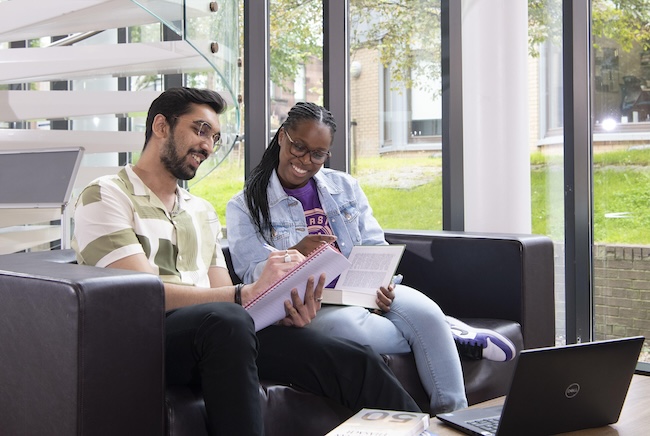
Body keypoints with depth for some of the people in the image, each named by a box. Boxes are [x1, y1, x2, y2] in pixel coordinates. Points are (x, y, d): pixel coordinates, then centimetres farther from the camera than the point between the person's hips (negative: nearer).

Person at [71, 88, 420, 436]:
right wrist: (247, 293, -19)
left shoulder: (203, 212, 24)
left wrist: (281, 308, -9)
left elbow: (224, 294, 13)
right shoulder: (106, 196, 2)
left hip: (212, 337, 6)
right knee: (225, 318, -39)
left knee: (355, 363, -15)